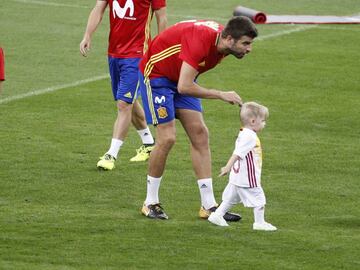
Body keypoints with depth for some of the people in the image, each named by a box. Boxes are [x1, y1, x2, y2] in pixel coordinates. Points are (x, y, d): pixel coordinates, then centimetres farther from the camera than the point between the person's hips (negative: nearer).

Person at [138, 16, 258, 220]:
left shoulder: (222, 43, -8)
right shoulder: (200, 40, -35)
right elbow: (184, 87, -38)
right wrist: (221, 95, -32)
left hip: (180, 77, 8)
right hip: (155, 73, -8)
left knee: (200, 134, -1)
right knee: (167, 138, -14)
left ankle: (209, 205, 0)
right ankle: (151, 203, 2)